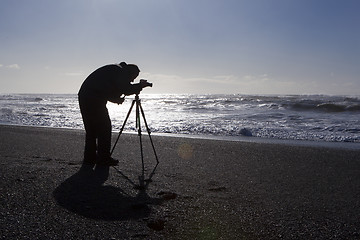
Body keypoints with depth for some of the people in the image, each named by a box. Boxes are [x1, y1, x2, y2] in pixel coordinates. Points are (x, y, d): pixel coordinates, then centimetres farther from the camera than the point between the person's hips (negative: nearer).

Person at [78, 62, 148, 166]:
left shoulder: (112, 70, 26)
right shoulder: (119, 71, -4)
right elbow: (125, 89, -14)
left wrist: (117, 99, 14)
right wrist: (140, 86, -1)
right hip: (94, 99, -10)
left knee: (91, 129, 15)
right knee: (104, 127, -3)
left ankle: (89, 157, 20)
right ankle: (104, 158, 0)